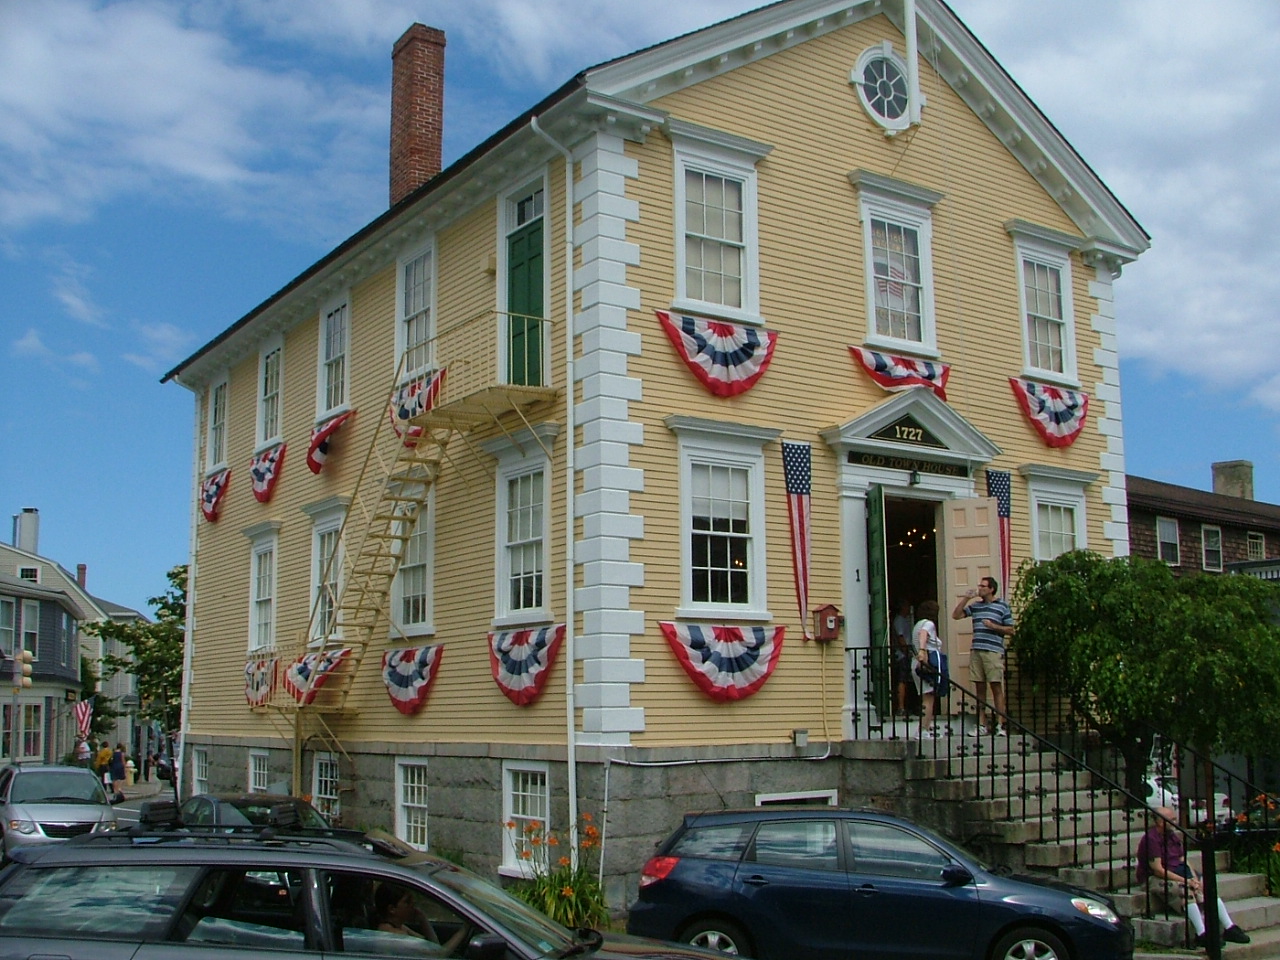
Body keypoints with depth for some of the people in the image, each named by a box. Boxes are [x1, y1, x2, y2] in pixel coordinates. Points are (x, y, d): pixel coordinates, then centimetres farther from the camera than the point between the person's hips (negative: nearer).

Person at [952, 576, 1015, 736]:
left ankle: (999, 725, -2)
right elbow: (956, 615, 14)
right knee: (979, 687, 6)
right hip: (976, 651, 5)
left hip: (994, 652, -5)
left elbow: (1010, 630, 3)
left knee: (996, 687, -4)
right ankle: (980, 725, 9)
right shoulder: (975, 605, 17)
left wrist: (993, 626, -11)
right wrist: (965, 599, 7)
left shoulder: (1002, 606, 4)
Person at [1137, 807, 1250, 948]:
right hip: (1155, 879, -9)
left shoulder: (1173, 836, 14)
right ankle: (1201, 934, -37)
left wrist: (1195, 880, -8)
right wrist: (1185, 880, -21)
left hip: (1177, 875, 9)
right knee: (1184, 889, -33)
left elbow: (1184, 862, 10)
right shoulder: (1151, 839, -16)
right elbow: (1158, 870, -20)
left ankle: (1229, 928, -13)